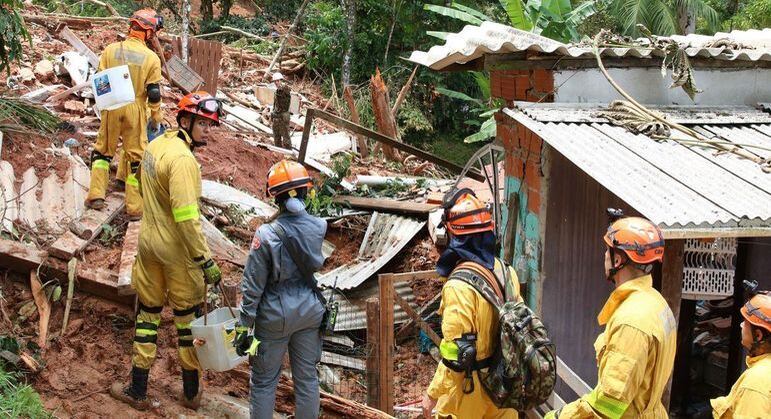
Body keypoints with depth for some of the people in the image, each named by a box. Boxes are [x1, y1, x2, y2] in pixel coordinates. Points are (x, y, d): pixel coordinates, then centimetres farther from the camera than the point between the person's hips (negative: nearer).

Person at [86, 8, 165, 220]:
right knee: (136, 157, 7)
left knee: (103, 151, 19)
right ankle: (135, 208, 11)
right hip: (136, 110, -2)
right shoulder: (152, 58, -9)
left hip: (112, 108, 2)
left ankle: (96, 196, 14)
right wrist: (157, 116, 5)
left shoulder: (110, 50, -4)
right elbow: (154, 93, -8)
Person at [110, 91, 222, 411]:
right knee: (188, 317, 10)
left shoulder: (156, 145, 3)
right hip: (177, 250, -7)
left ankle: (137, 391, 24)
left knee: (148, 313, 16)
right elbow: (186, 217, -29)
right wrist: (205, 261, -25)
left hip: (149, 241, 7)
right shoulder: (183, 159, -24)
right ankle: (191, 393, 23)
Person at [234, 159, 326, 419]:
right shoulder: (319, 227, -10)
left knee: (264, 380, 11)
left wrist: (243, 327, -7)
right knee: (307, 377, 15)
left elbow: (253, 286, -15)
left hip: (276, 315, -3)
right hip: (310, 309, 4)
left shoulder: (267, 235, -20)